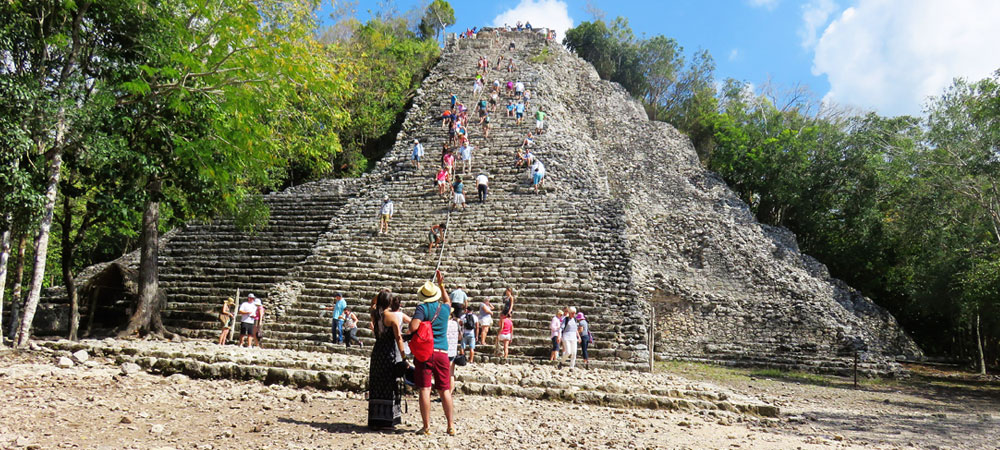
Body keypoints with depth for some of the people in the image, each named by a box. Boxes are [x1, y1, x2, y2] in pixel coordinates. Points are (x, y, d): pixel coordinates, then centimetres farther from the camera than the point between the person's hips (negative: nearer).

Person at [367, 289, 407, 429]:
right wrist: (403, 358, -12)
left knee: (376, 386, 10)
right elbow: (398, 339, -14)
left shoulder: (374, 314, 2)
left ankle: (375, 419, 13)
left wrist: (379, 296, 18)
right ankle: (388, 419, 4)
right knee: (390, 386, 3)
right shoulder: (393, 317, -12)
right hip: (390, 354, -5)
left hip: (377, 352, 5)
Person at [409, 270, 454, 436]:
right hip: (442, 352, 4)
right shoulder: (445, 308, 9)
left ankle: (427, 427, -2)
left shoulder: (422, 307, -4)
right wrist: (441, 285, 42)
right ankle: (450, 425, 13)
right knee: (445, 390, 9)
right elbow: (448, 301, 35)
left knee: (425, 389, -2)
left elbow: (413, 327, -19)